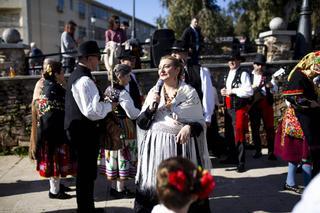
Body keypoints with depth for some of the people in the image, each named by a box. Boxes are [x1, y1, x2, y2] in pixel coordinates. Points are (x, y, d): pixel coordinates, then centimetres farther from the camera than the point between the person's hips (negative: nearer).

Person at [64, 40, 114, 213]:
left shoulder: (77, 75, 12)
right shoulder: (84, 79, -21)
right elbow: (92, 110, -28)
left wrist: (102, 101, 9)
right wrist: (109, 105, -12)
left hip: (80, 128, 11)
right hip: (84, 131, -11)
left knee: (86, 171, 19)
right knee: (86, 172, 2)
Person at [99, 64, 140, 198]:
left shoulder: (108, 90, 6)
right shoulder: (123, 93, -19)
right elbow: (132, 114, -17)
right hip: (123, 129, -8)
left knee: (113, 156, 15)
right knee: (123, 157, 3)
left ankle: (114, 187, 26)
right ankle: (120, 190, 13)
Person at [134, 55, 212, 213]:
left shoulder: (189, 92, -1)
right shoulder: (154, 92, 6)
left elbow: (201, 123, 1)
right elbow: (141, 124, 3)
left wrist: (189, 127, -18)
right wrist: (152, 106, -12)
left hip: (182, 147, -1)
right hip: (157, 147, 2)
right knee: (155, 187, 3)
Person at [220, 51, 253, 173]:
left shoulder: (243, 74, -10)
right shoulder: (228, 74, 15)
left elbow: (249, 91, -18)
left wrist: (232, 91, -18)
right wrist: (224, 92, 5)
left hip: (239, 108, -8)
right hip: (228, 108, 8)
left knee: (239, 134, -5)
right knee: (228, 134, 15)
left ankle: (241, 162, 4)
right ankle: (231, 157, 31)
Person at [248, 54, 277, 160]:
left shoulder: (268, 76, 8)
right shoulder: (249, 76, 5)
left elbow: (275, 89, -1)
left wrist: (269, 84, -22)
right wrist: (255, 86, -19)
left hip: (266, 103, 0)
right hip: (253, 104, 0)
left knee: (269, 128, 0)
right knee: (254, 128, 6)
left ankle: (271, 152, 6)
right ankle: (258, 151, 17)